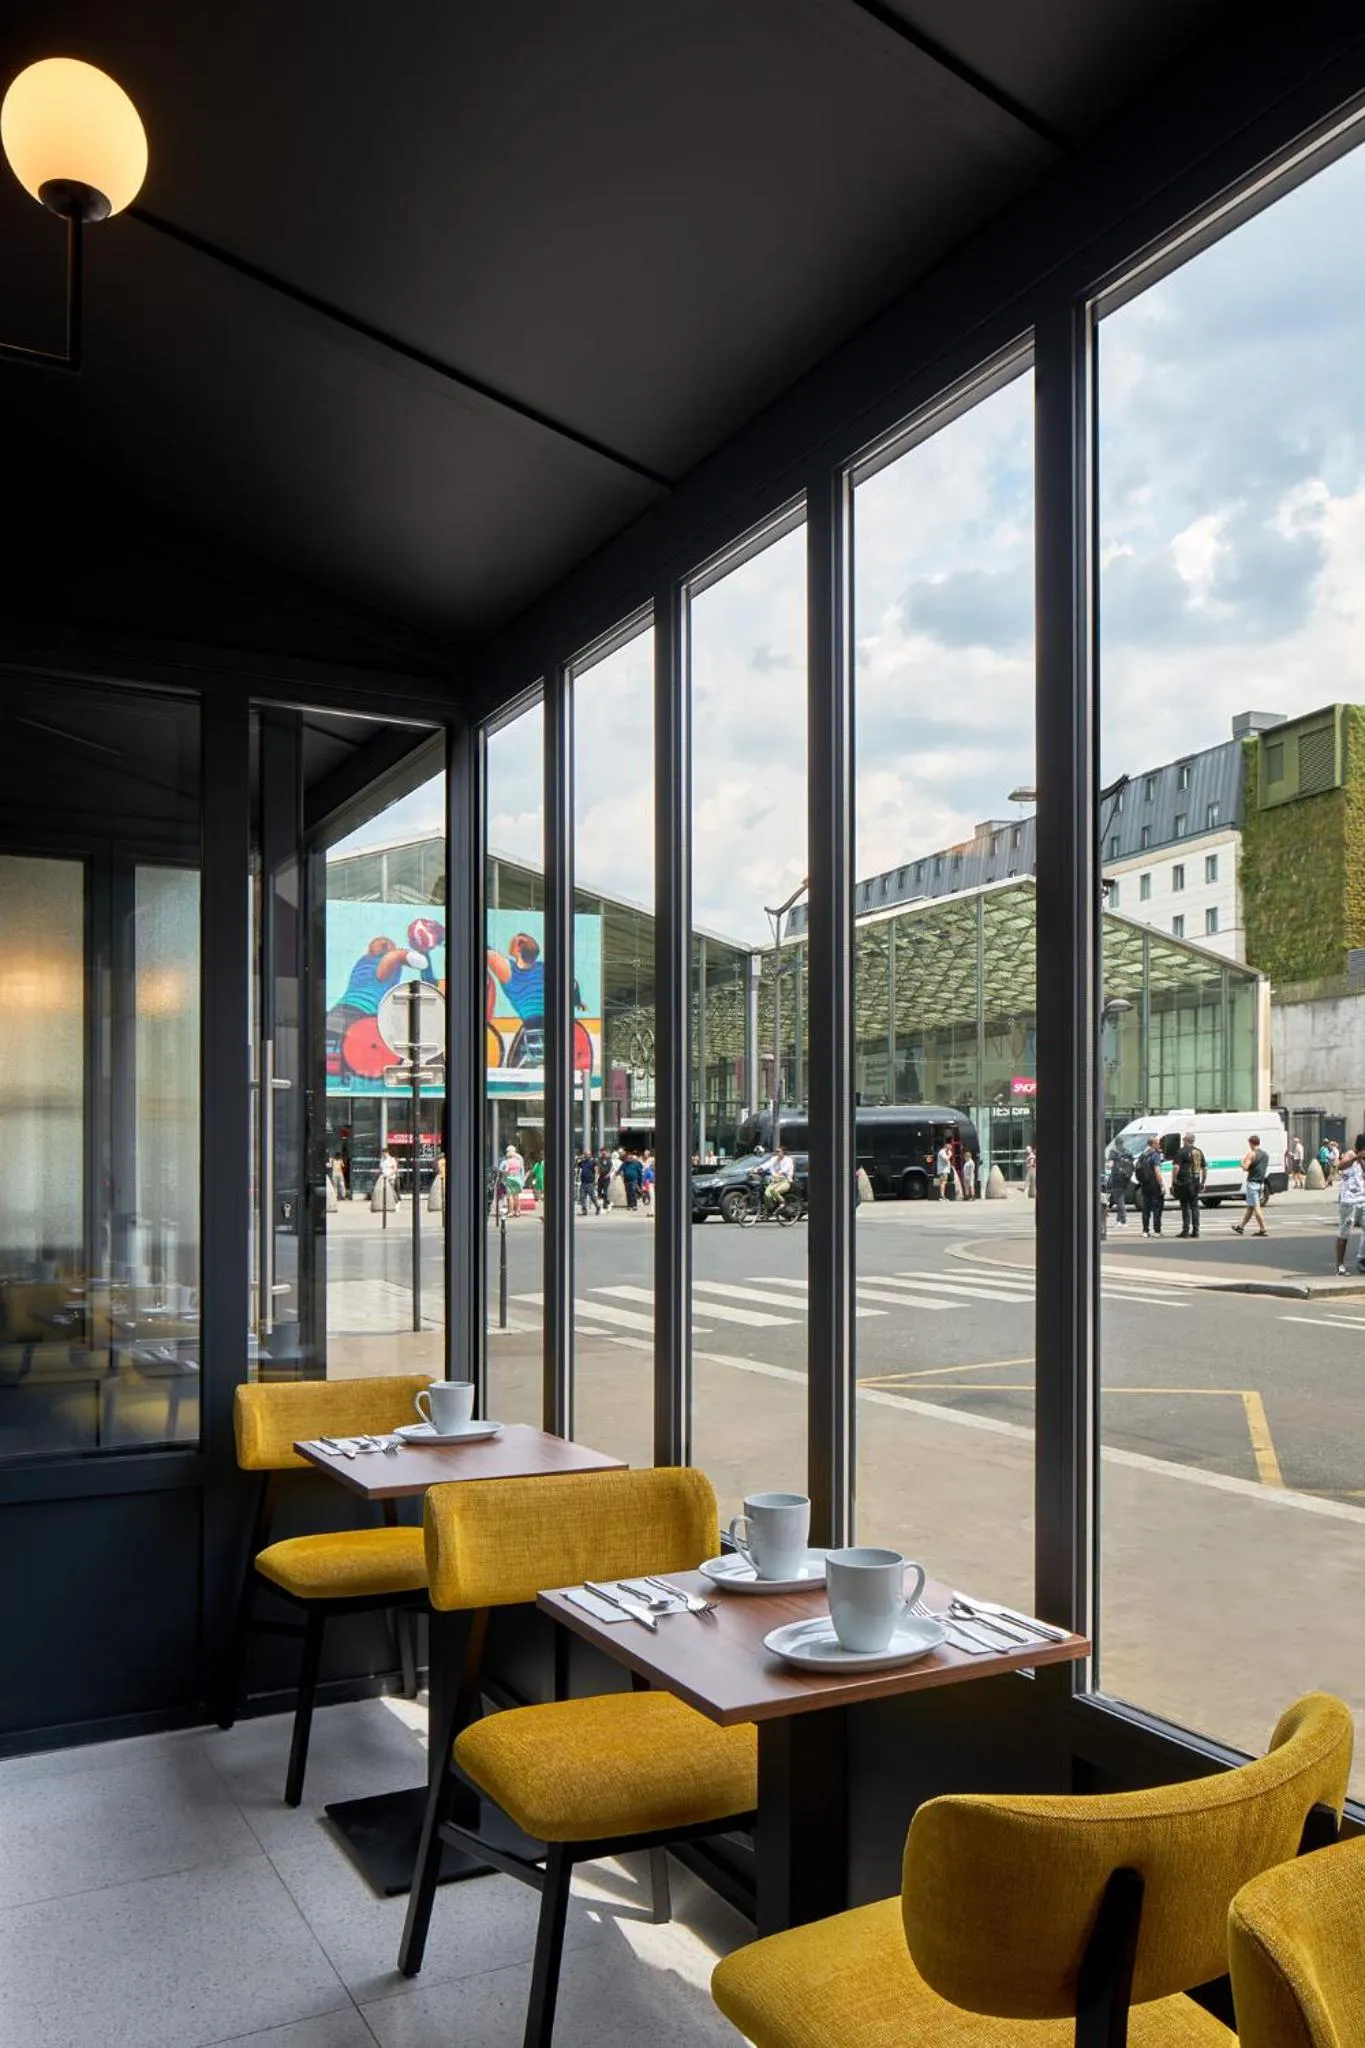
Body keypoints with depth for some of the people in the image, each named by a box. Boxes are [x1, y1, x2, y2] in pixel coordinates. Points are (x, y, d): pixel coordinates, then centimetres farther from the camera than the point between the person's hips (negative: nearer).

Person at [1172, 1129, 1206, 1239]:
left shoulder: (1182, 1151, -8)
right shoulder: (1199, 1152, 12)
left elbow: (1176, 1167, -16)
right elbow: (1205, 1168, 15)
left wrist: (1173, 1181, -10)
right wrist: (1202, 1183, 21)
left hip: (1184, 1183, -6)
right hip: (1196, 1183, 6)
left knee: (1185, 1207, -2)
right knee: (1194, 1207, 9)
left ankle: (1186, 1230, -2)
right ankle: (1195, 1231, 7)